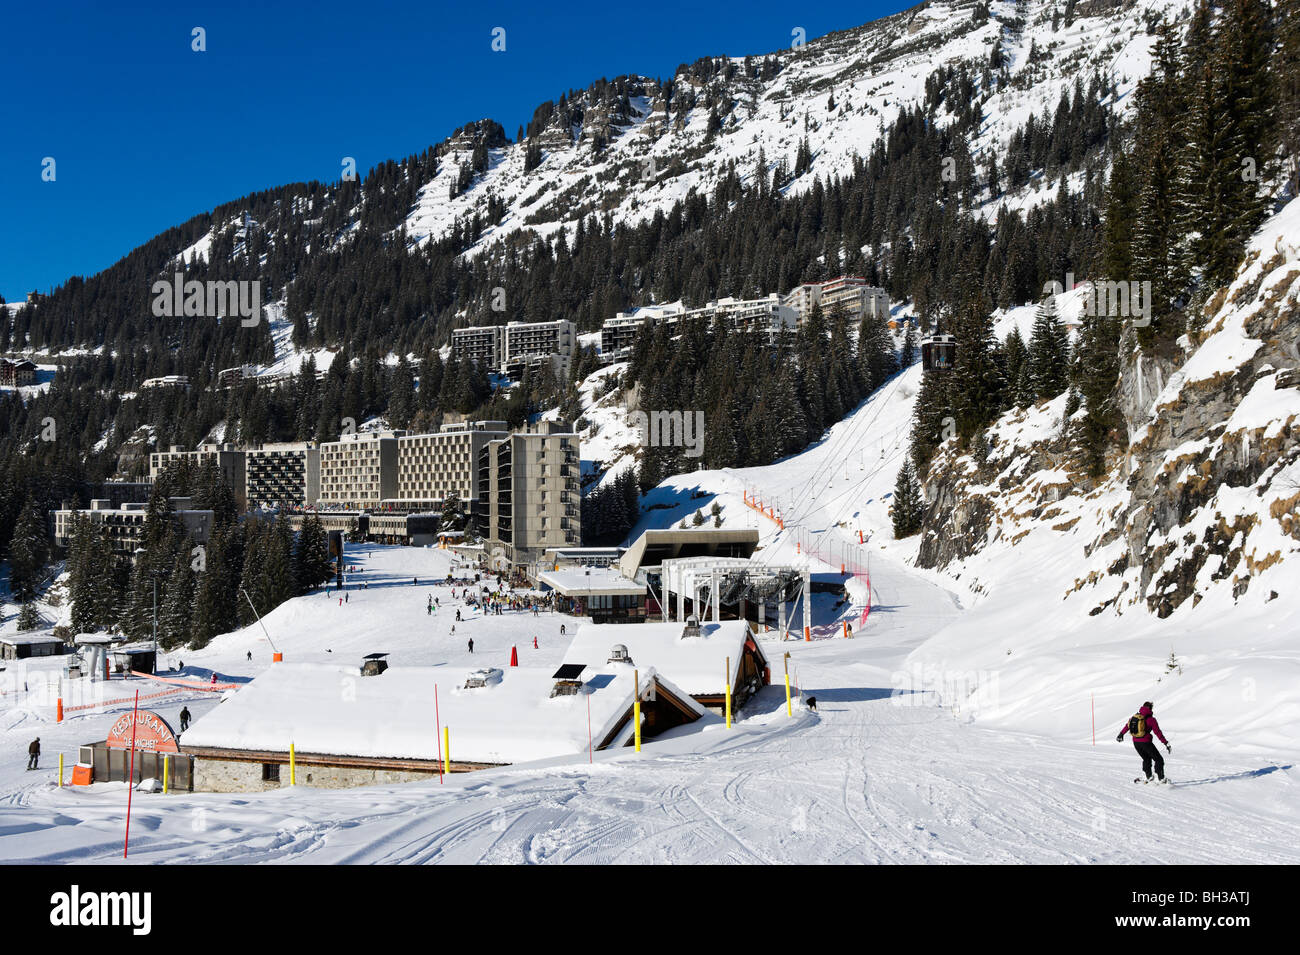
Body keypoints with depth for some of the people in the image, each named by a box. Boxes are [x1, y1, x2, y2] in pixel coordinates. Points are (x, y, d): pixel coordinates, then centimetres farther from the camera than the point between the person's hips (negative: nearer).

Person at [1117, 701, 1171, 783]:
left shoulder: (1135, 716, 7)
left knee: (1146, 759, 25)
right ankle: (1161, 778, -1)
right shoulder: (1151, 719, -10)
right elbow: (1158, 733, -12)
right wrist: (1166, 743, -8)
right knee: (1158, 759, 6)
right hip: (1145, 742, -6)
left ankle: (1148, 777, 24)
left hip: (1135, 742, 6)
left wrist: (1121, 734, 35)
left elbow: (1127, 726, 20)